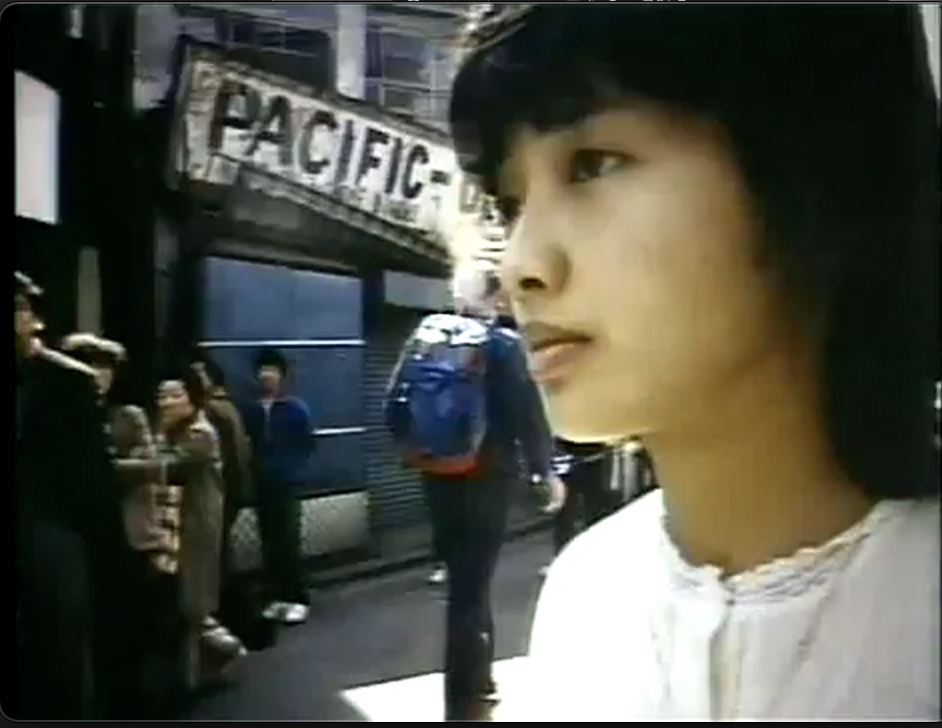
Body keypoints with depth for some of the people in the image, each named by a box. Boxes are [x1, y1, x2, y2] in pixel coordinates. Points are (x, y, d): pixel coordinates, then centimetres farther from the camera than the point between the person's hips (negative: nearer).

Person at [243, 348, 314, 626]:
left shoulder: (296, 409, -3)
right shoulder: (252, 411, 6)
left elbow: (307, 443, -2)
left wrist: (293, 468, -7)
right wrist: (254, 470, -3)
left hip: (287, 485, -4)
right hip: (262, 486, 4)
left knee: (289, 543, -4)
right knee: (269, 544, 8)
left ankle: (298, 600, 3)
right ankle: (278, 597, 18)